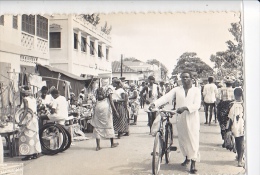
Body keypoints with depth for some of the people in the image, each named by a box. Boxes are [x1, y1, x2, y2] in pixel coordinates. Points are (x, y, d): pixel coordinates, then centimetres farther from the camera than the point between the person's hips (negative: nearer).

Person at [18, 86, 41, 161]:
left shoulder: (25, 99, -10)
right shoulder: (33, 99, 12)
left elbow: (26, 110, -17)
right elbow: (35, 110, 10)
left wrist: (21, 121, -17)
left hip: (28, 117, -8)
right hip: (34, 118, 8)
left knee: (27, 136, -2)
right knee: (34, 135, 12)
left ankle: (29, 154, -2)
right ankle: (35, 153, 16)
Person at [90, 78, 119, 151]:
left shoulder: (98, 89, 13)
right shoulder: (109, 88, 0)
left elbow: (96, 100, 12)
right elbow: (111, 100, -7)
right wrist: (115, 111, -7)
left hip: (97, 107, 4)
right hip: (106, 107, -4)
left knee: (97, 126, 5)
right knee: (109, 125, 9)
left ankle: (98, 145, 1)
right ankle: (112, 143, 22)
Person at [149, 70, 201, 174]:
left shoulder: (196, 90, 2)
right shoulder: (177, 90, 7)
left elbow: (197, 105, -10)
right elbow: (166, 97, -5)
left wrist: (185, 108, -27)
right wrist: (155, 103, -22)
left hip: (192, 118, -3)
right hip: (180, 118, 3)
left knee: (193, 140, -4)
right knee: (182, 139, 12)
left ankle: (193, 164, 0)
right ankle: (187, 158, 34)